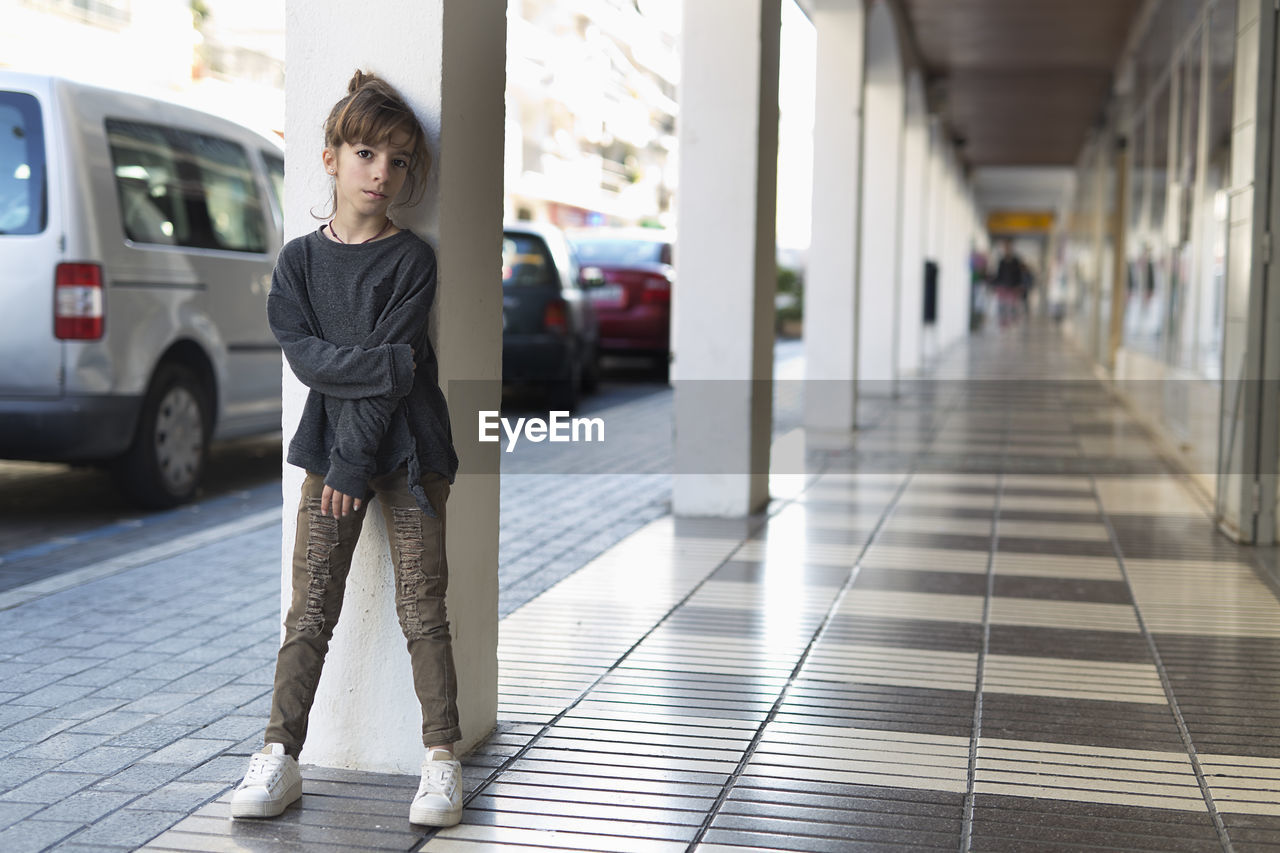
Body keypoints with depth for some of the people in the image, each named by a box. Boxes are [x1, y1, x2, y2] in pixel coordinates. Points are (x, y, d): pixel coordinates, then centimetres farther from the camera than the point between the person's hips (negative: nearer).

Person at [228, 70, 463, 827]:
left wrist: (355, 463, -14)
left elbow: (399, 364, -10)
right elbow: (303, 356, -6)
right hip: (331, 445, 2)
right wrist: (385, 365, -20)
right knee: (310, 609, 1)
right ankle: (281, 756, 6)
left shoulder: (412, 259, -2)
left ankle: (442, 759, 4)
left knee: (422, 607, -1)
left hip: (406, 448, -2)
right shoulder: (300, 258, 6)